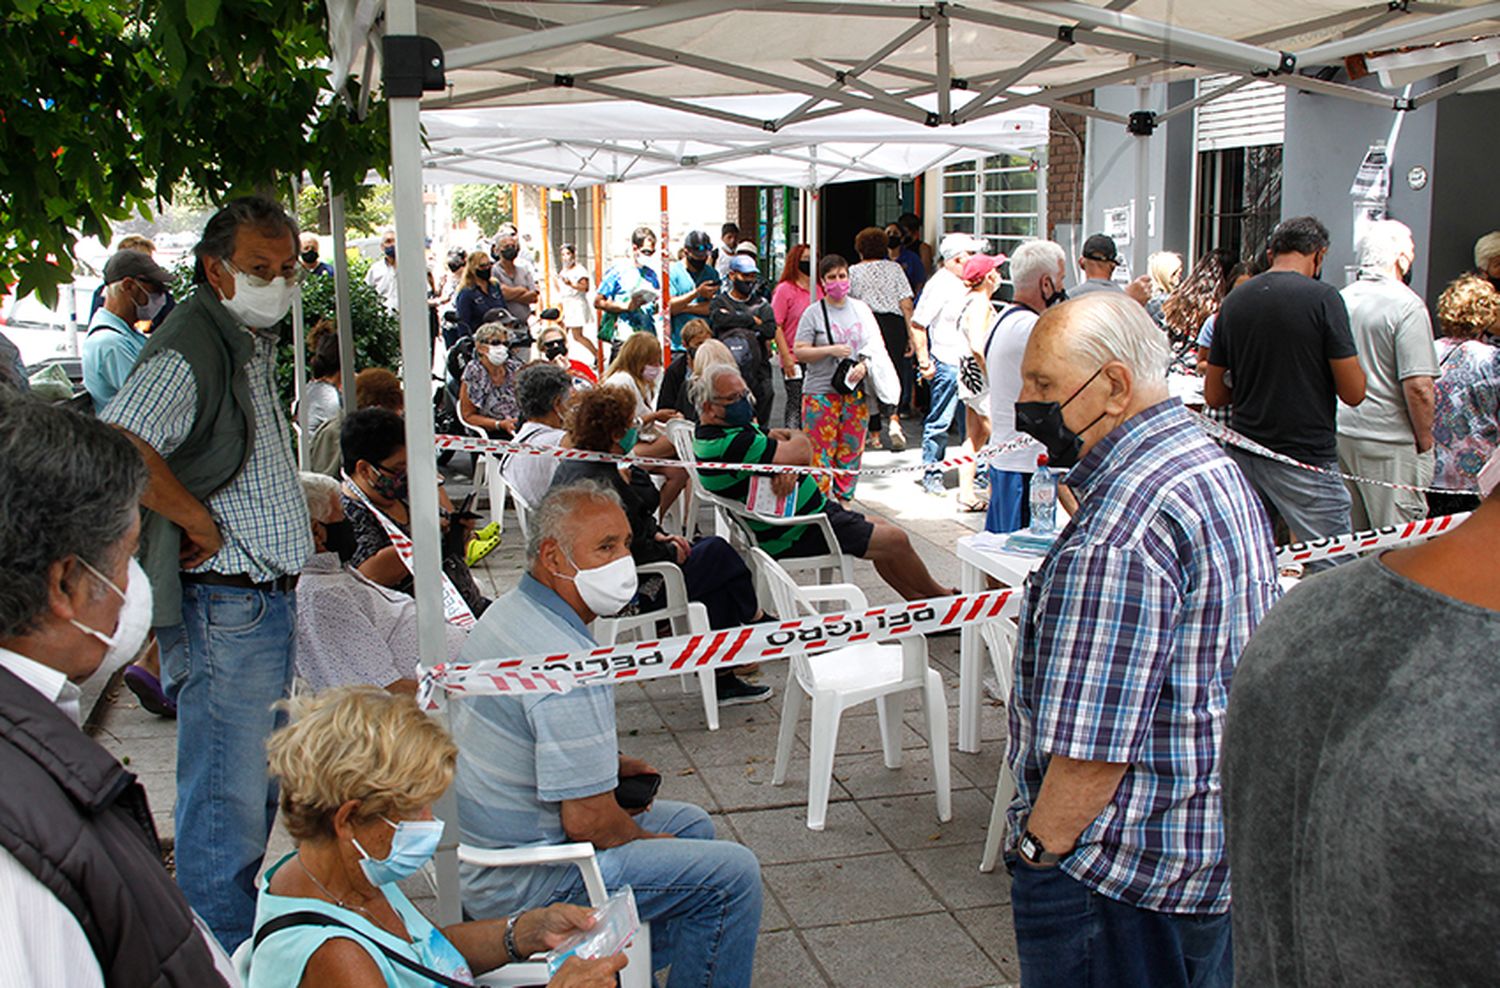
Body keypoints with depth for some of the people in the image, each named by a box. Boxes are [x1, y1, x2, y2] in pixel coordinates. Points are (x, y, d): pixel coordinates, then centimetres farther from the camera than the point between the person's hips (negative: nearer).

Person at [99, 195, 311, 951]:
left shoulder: (254, 344, 15)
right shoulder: (189, 348, -16)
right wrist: (201, 524, -21)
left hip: (268, 598, 10)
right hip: (225, 607, -10)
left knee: (257, 783, 19)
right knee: (227, 794, -2)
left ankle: (241, 932, 33)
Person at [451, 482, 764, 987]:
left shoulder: (510, 611, 4)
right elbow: (587, 820, -26)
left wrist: (613, 764, 8)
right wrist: (645, 838, -6)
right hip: (521, 882, -10)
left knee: (691, 824, 21)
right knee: (733, 874, -9)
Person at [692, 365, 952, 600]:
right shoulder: (727, 444, -29)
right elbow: (802, 452, -29)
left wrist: (788, 467, -22)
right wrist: (797, 440, -3)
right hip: (796, 535, -11)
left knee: (880, 527, 20)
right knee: (895, 540, -5)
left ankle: (919, 600, 32)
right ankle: (940, 597, 19)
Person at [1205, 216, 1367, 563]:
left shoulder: (1234, 300, 6)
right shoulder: (1323, 297, -10)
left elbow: (1213, 395, 10)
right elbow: (1353, 392, -9)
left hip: (1244, 455, 6)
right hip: (1307, 457, -5)